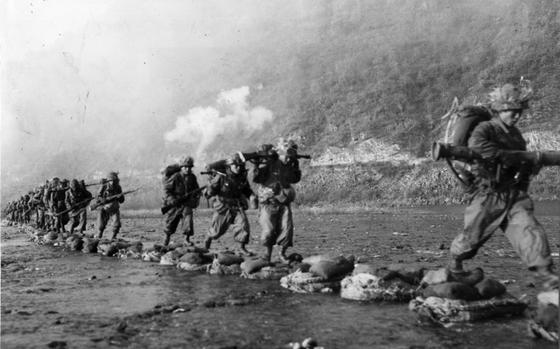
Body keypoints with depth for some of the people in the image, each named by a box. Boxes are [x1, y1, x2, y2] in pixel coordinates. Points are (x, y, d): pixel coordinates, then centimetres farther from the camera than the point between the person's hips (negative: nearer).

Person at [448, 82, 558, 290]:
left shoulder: (516, 134, 14)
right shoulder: (485, 129, -10)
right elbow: (476, 144, -35)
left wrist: (529, 166, 7)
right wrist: (506, 155, -34)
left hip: (515, 195, 6)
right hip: (488, 195, -5)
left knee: (529, 229, -12)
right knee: (473, 236, 7)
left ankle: (544, 273, -12)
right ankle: (455, 258, 35)